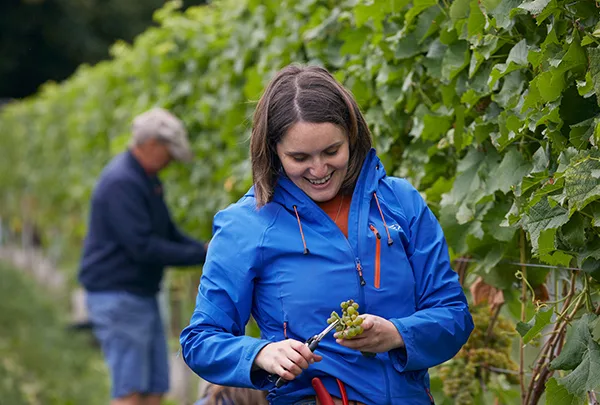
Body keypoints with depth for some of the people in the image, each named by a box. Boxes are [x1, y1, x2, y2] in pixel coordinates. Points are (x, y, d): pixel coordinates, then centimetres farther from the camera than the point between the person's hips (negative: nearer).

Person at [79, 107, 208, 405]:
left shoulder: (147, 180, 15)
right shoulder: (121, 183, -18)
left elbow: (168, 233, 21)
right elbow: (142, 247, -23)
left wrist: (207, 250, 3)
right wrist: (200, 256, -18)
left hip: (142, 295, 10)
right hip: (117, 295, -10)